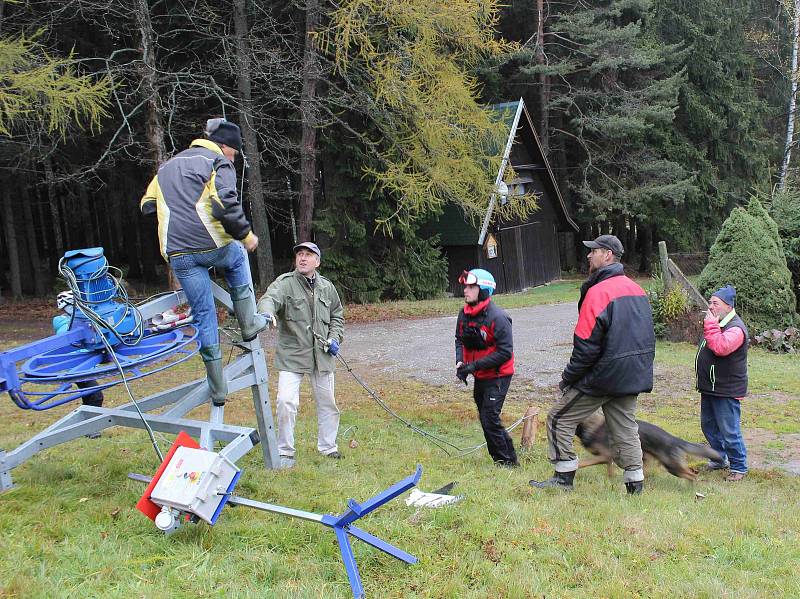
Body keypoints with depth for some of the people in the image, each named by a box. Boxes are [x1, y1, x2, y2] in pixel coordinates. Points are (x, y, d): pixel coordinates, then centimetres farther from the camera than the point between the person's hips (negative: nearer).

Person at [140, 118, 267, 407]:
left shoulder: (167, 166, 23)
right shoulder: (218, 164, 0)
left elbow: (148, 205, 25)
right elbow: (226, 205, -16)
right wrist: (246, 234, -5)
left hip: (177, 255, 5)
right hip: (211, 245, -4)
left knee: (203, 315, 10)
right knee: (237, 256, 31)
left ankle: (218, 388, 10)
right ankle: (249, 323, 23)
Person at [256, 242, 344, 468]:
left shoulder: (327, 287, 7)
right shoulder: (285, 283, -8)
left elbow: (337, 315, 20)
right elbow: (269, 299, -29)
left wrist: (334, 338, 3)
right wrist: (267, 313, -53)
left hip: (322, 355, 4)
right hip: (292, 354, -4)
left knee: (327, 402, 14)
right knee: (286, 402, -14)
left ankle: (327, 446, 33)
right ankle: (285, 452, 2)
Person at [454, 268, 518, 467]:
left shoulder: (497, 317, -23)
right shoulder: (464, 314, 0)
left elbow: (505, 352, -23)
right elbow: (460, 340, 13)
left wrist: (474, 366, -24)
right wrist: (460, 361, -7)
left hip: (497, 376, -8)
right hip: (479, 376, 8)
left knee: (489, 419, -10)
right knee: (485, 418, 16)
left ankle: (508, 462, 4)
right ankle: (500, 458, 30)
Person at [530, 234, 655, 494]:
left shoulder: (598, 292, -18)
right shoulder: (637, 290, 9)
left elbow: (586, 345, -20)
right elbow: (647, 337, 16)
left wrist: (568, 378, -10)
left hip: (604, 375, -8)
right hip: (633, 376, 8)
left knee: (559, 419, 4)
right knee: (625, 428, 16)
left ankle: (564, 477, 8)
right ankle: (635, 484, 18)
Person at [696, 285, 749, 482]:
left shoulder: (736, 328, -19)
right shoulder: (717, 323, 13)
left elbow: (720, 347, -35)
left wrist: (711, 325, -29)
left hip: (727, 391, -10)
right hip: (710, 388, 10)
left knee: (729, 431, -4)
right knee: (708, 425, 19)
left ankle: (739, 467, 10)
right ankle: (720, 459, 34)